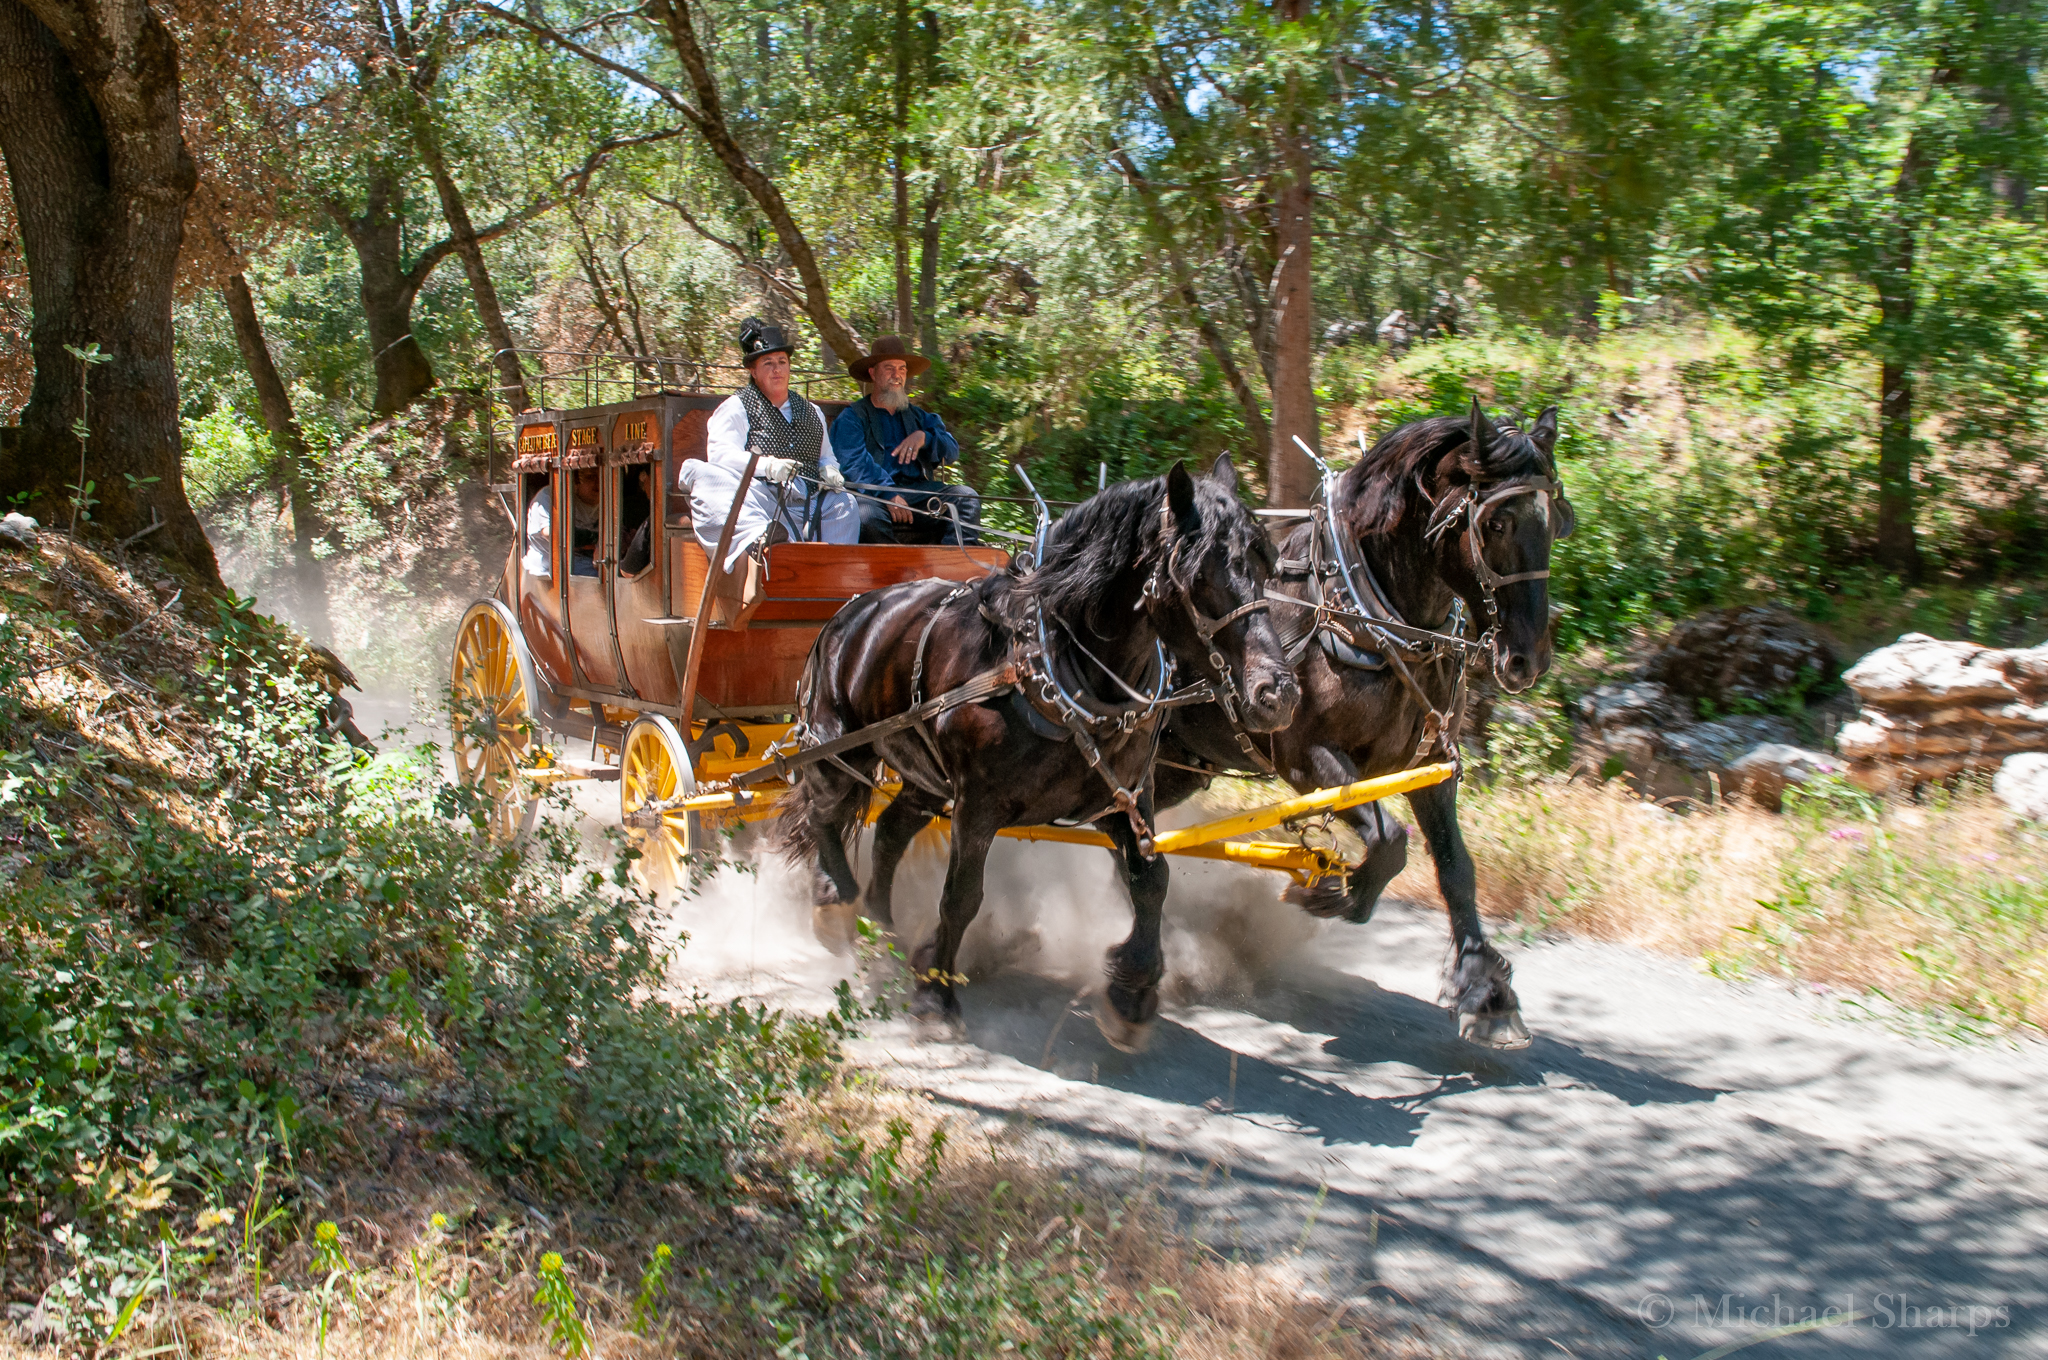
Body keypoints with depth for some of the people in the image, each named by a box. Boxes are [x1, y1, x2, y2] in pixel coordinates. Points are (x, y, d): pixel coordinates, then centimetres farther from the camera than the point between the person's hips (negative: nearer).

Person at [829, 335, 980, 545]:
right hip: (874, 496, -4)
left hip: (920, 493, 4)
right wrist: (888, 495, -21)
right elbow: (853, 464, -6)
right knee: (865, 515, -38)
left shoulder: (919, 417, 28)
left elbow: (952, 451, 14)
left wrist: (924, 438, -8)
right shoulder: (852, 418, 12)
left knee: (966, 496, -22)